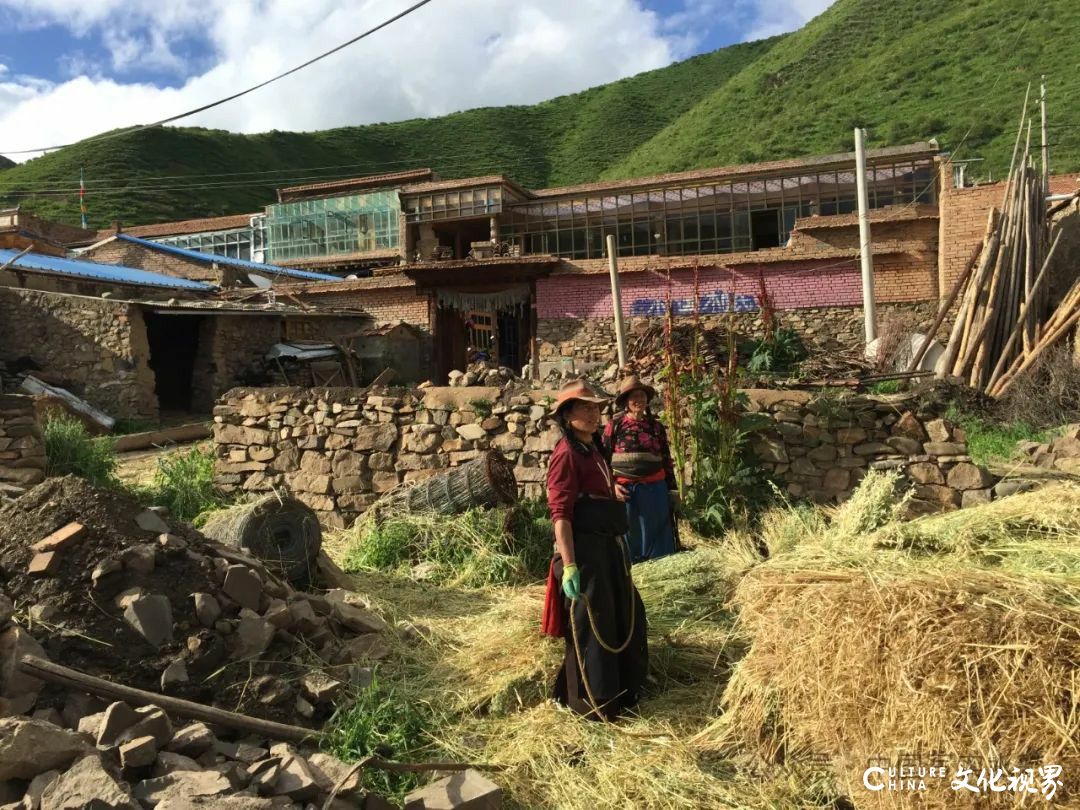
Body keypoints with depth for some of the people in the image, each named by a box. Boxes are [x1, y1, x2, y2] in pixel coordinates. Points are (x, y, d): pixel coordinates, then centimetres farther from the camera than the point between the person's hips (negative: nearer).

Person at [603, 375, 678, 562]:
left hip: (654, 488, 2)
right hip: (624, 489, -2)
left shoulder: (656, 426, 9)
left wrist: (672, 490, 9)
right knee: (627, 537, 6)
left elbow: (667, 460, 12)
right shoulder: (615, 425, 0)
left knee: (656, 535, 6)